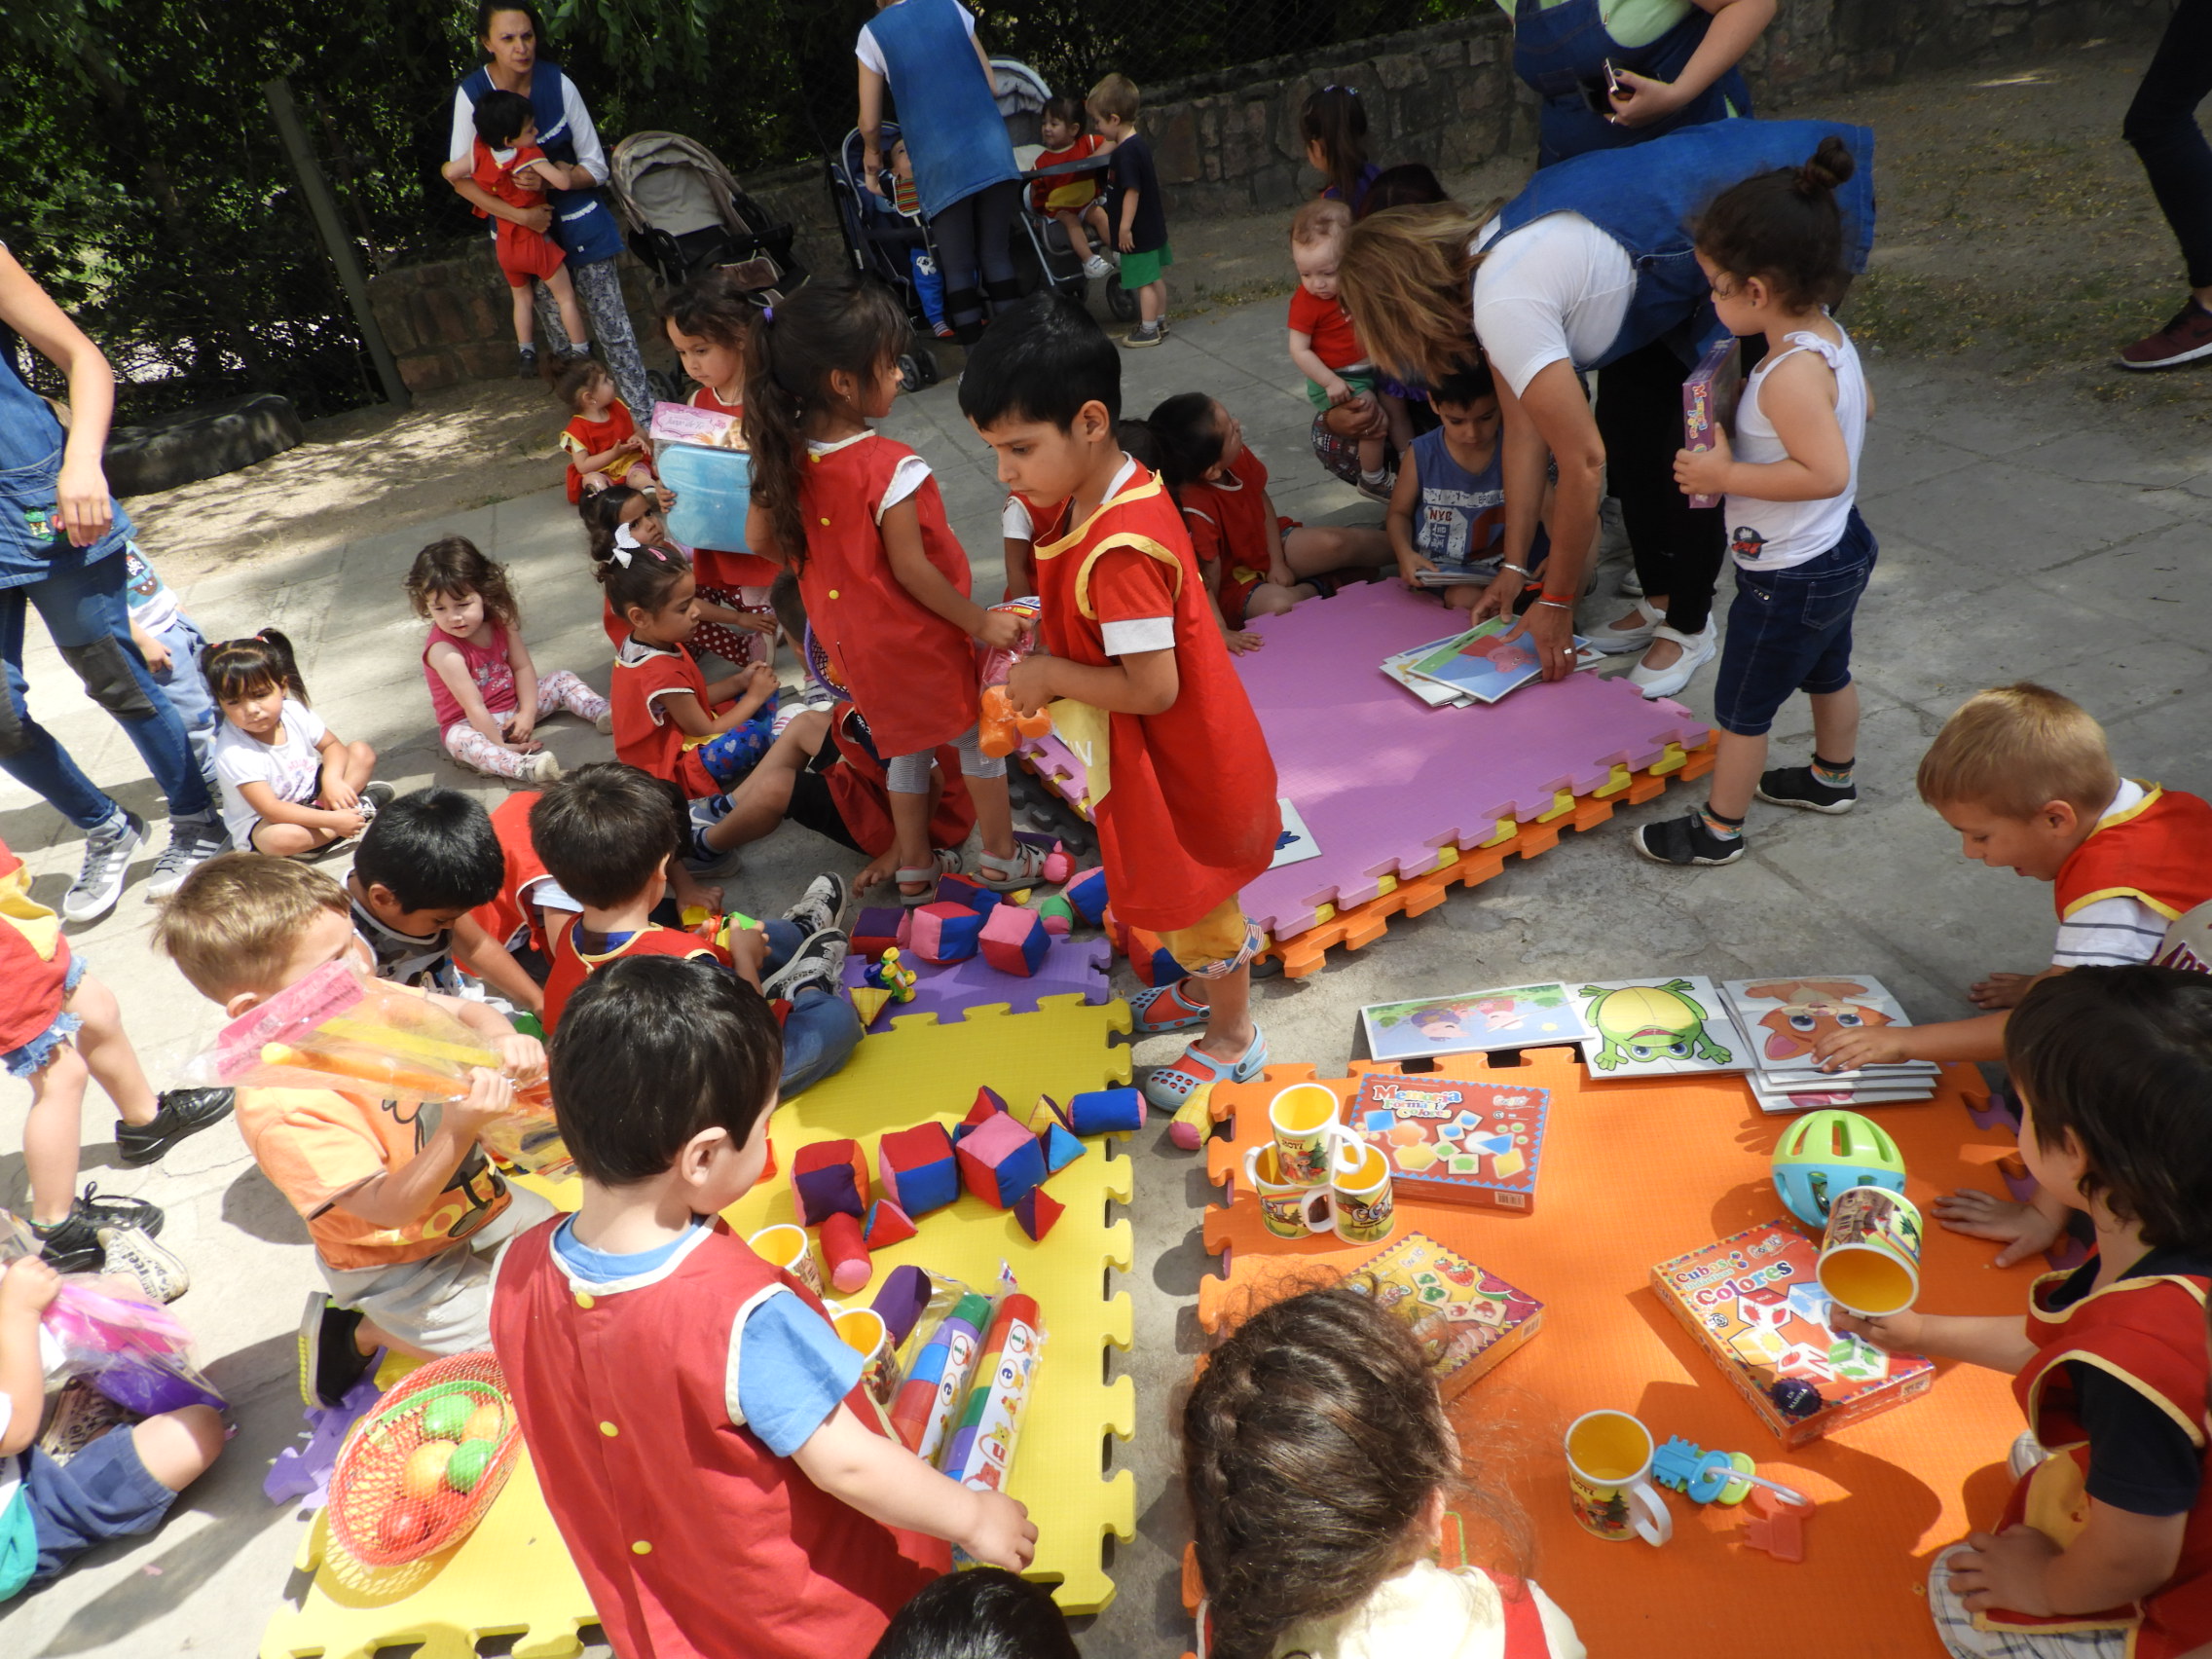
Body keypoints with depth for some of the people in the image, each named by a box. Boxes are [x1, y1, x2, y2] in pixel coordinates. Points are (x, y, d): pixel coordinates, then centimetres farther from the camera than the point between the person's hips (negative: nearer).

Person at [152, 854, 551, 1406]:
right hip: (398, 1261, -7)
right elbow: (389, 1206, -31)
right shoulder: (284, 1108, -33)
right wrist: (459, 1129, -46)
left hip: (472, 1198, 7)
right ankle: (361, 1331, 11)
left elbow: (459, 1011, -1)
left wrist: (499, 1037, -25)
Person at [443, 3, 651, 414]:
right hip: (523, 227, 0)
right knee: (560, 336, 4)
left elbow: (596, 166, -6)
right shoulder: (472, 93, -11)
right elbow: (460, 176, -7)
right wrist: (519, 215, -19)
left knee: (613, 329, -4)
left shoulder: (558, 84, -11)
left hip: (580, 221, 0)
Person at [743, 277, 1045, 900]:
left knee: (906, 748, 25)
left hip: (850, 639, 7)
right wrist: (979, 622, -13)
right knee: (978, 740, 17)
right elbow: (910, 568, -24)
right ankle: (1002, 857, 31)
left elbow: (759, 538, 0)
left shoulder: (784, 454, -9)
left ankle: (913, 869, 35)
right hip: (917, 637, -6)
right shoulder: (890, 468, -29)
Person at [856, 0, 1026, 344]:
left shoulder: (873, 33, 5)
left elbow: (870, 124, 8)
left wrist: (873, 155, 29)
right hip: (991, 149, 2)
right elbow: (993, 87, 15)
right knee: (997, 258, 6)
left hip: (941, 163, -2)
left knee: (958, 269, 2)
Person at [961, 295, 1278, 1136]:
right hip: (1163, 758, 9)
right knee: (1188, 895, 29)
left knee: (1194, 900, 13)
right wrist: (1045, 664, -6)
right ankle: (1206, 985, 53)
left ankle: (1232, 1041, 36)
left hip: (1179, 767, -9)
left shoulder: (1118, 550, -34)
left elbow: (1152, 688, -32)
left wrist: (1050, 674, -21)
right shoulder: (1084, 497, -4)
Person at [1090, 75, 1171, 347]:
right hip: (1153, 227, 10)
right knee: (1155, 278, 18)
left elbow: (1132, 191, -25)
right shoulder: (1139, 143, 8)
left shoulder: (1125, 153, -22)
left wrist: (1125, 227, -22)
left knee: (1144, 281, 0)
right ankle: (1160, 321, 29)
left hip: (1138, 232, -10)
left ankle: (1148, 330, 7)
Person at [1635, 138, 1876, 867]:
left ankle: (1719, 829, 22)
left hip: (1788, 578, -10)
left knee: (1741, 709, 6)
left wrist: (1727, 475, -31)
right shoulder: (1830, 337, -2)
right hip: (1837, 553, 10)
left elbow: (1827, 471, -36)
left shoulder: (1791, 373, -32)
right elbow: (1862, 406, 15)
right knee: (1827, 672, 29)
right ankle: (1832, 779, 51)